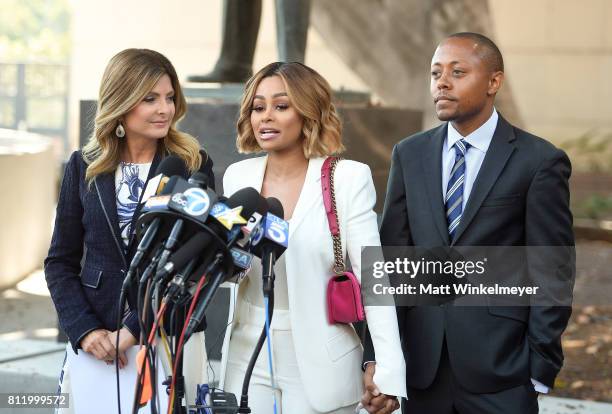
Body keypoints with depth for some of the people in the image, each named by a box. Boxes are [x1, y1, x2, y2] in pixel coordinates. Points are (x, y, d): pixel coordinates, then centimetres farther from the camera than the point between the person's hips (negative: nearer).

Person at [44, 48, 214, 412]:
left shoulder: (194, 166, -3)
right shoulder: (85, 166, 3)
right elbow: (61, 262, 6)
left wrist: (134, 330, -14)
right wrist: (85, 330, -8)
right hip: (94, 341, 2)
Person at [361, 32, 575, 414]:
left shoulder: (539, 161, -4)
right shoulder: (409, 155, 7)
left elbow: (553, 272, -4)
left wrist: (541, 368, -6)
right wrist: (377, 356, -3)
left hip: (500, 368, -3)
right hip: (422, 366, 4)